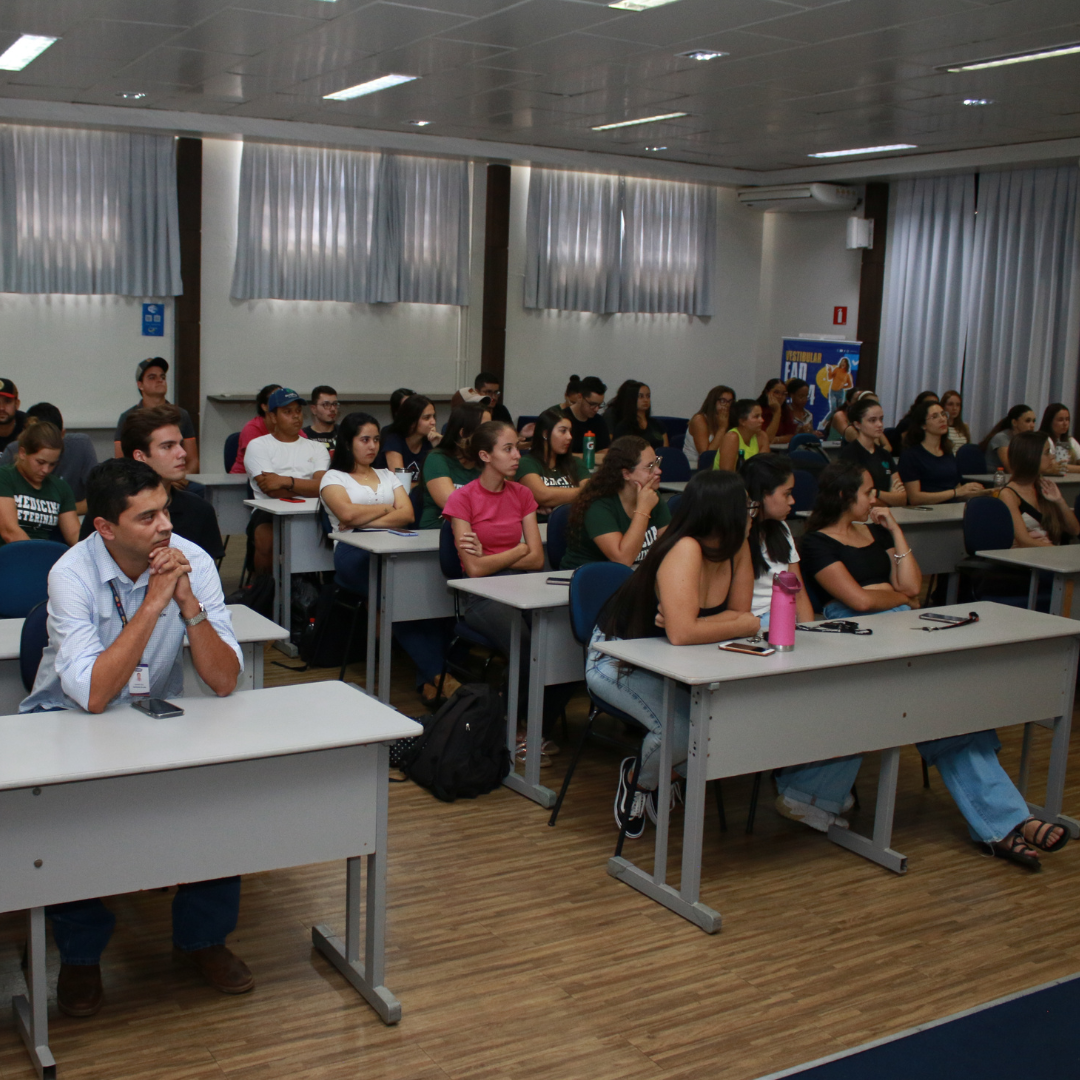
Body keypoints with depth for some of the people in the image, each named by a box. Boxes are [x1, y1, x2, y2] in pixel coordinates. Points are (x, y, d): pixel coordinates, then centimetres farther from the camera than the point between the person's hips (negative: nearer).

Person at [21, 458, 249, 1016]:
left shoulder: (192, 561, -14)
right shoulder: (72, 574, -21)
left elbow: (224, 682, -18)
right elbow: (93, 695, -32)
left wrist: (187, 602, -30)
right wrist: (153, 602, -32)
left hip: (158, 718, 2)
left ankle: (203, 934, 5)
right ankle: (81, 952, 1)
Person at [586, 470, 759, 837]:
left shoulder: (737, 548, -8)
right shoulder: (684, 551, -31)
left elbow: (739, 614, -7)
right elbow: (682, 633, -40)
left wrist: (691, 625, -25)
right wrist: (747, 625, -25)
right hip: (616, 659, -7)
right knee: (685, 727, -29)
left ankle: (660, 773, 14)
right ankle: (637, 780, 7)